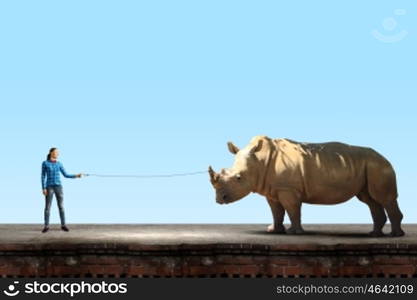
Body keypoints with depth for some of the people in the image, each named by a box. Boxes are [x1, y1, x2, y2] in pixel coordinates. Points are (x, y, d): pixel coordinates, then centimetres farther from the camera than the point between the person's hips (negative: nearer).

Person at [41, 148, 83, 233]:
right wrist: (43, 188, -10)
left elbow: (66, 175, 10)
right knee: (47, 206, -3)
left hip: (58, 187, 3)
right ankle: (46, 226, 6)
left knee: (61, 206, 1)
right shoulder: (45, 163, -1)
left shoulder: (59, 164, 8)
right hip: (49, 187, -3)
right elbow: (43, 176, -2)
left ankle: (63, 225, 8)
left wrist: (76, 176, -3)